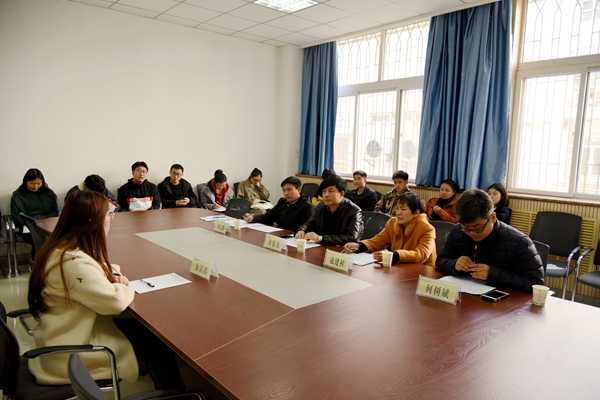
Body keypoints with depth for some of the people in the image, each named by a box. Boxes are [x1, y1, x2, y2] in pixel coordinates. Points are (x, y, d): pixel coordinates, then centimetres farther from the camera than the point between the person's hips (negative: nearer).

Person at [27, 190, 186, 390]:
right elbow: (116, 302, -31)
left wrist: (114, 275, -3)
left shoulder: (62, 247, 2)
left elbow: (100, 268, 20)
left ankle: (167, 388, 25)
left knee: (147, 328, 9)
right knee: (156, 341, -2)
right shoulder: (73, 262, -31)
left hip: (71, 332, 9)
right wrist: (124, 286, -8)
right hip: (70, 351, -9)